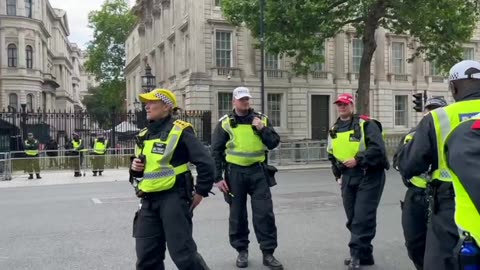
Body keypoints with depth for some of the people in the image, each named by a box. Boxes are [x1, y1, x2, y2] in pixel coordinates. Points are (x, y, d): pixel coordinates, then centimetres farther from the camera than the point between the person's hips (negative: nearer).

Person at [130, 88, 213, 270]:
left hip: (173, 198, -7)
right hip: (149, 201, 8)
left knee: (183, 254, -6)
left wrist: (201, 192, -10)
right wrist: (135, 168, 4)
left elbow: (205, 163, -13)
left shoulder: (179, 131, -9)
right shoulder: (144, 135, 14)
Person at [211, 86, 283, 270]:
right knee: (237, 214, 8)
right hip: (235, 172, 0)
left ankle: (268, 253, 9)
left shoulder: (261, 119, 6)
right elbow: (216, 151, 1)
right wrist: (218, 177, -5)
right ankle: (242, 251, 24)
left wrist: (262, 129, -13)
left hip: (258, 171, 1)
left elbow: (274, 143, 4)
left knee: (265, 213, -2)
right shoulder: (225, 122, 1)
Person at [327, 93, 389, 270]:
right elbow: (332, 155, 23)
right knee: (352, 218, 10)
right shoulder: (334, 130, 13)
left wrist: (358, 160, -21)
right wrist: (338, 174, 16)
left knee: (362, 217, -10)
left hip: (369, 176, -7)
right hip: (348, 178, 7)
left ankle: (357, 254, -2)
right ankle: (364, 255, 22)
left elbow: (378, 148, -20)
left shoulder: (366, 124, -9)